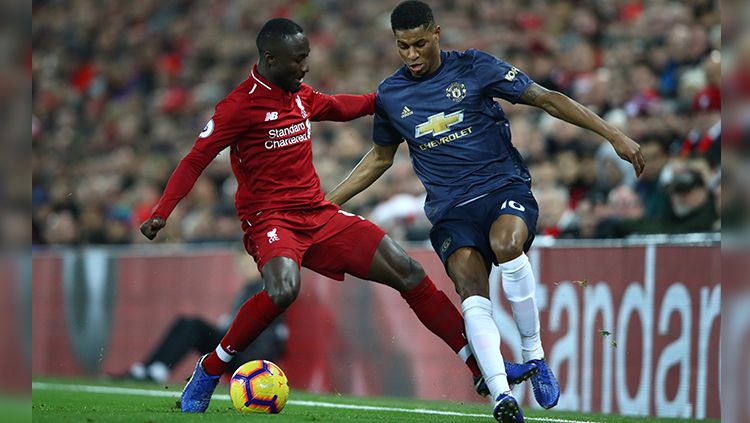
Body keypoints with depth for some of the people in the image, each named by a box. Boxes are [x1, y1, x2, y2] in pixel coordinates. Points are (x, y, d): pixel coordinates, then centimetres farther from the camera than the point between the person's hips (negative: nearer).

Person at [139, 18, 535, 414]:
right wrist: (161, 213, -23)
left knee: (408, 272, 0)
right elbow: (195, 160, -12)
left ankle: (482, 367, 7)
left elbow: (338, 107, 34)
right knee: (283, 290, -38)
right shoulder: (241, 105, -11)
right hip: (270, 218, -7)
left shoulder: (301, 95, 11)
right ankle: (207, 374, -18)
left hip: (320, 215, 7)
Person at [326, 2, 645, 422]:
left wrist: (614, 135, -5)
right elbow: (380, 157, 26)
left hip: (505, 187, -2)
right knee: (473, 296, -26)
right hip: (451, 210, 2)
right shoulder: (390, 95, 9)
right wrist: (327, 201, 21)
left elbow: (547, 99, 0)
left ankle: (535, 357, -20)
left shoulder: (474, 68, -1)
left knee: (506, 245, -36)